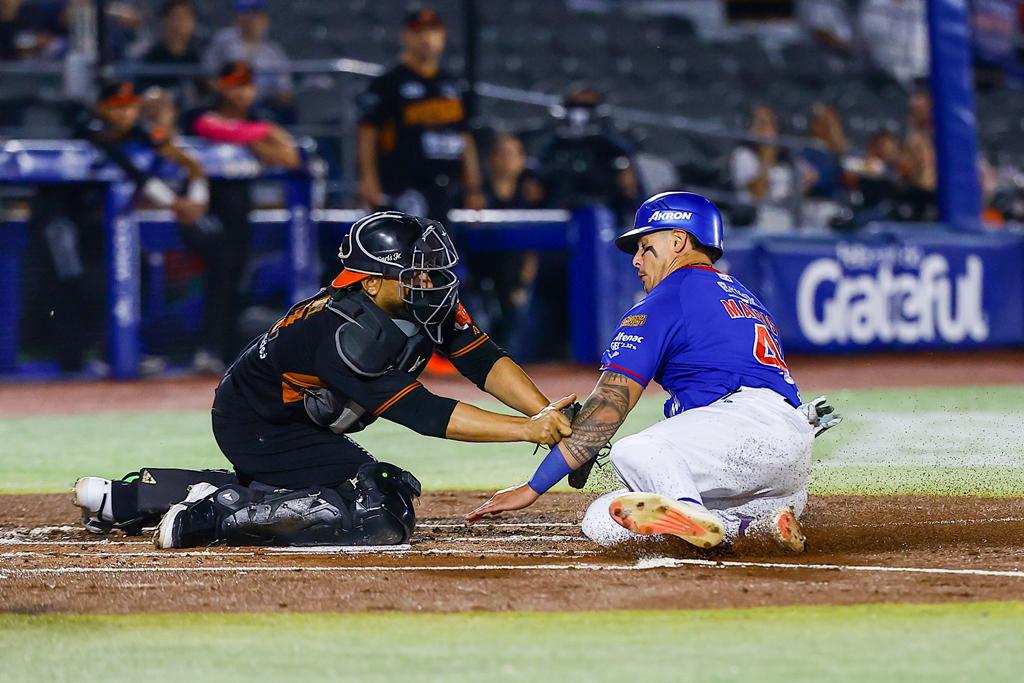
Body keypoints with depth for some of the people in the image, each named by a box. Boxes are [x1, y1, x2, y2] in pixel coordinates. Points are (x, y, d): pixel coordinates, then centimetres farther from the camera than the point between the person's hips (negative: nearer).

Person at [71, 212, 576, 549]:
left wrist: (548, 415, -27)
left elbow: (484, 360, -11)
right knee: (382, 514, -21)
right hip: (256, 430, -10)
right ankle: (215, 516, -15)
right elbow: (420, 413, -36)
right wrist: (524, 430, -39)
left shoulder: (423, 304, -9)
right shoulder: (347, 331, -34)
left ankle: (127, 497, 26)